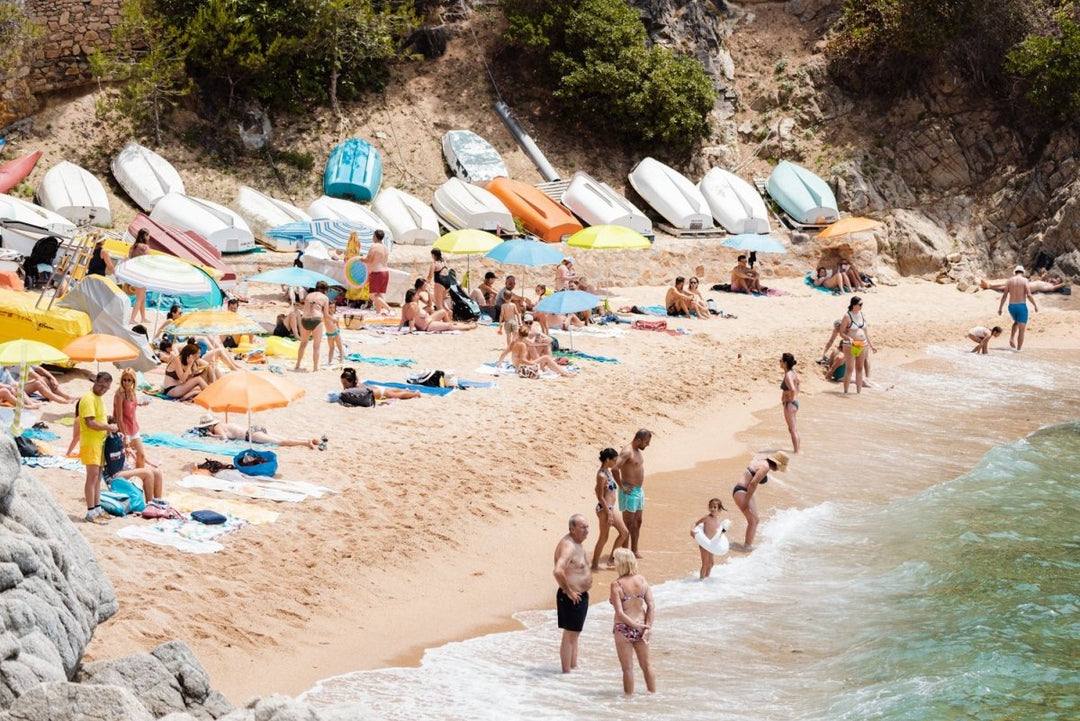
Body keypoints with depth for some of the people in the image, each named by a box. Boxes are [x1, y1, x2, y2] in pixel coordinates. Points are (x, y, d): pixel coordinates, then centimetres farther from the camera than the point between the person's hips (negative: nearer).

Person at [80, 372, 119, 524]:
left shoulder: (99, 398, 16)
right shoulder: (89, 399, -16)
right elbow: (90, 423, -24)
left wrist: (109, 429, 12)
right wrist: (109, 427, -15)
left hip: (99, 442, 10)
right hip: (90, 442, -10)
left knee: (98, 477, 14)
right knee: (93, 476, -11)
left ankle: (98, 508, 22)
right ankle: (91, 513, -10)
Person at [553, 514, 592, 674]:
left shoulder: (578, 543, 8)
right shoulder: (568, 546, -24)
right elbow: (558, 571, -38)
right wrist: (569, 592, -27)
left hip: (581, 595, 10)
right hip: (572, 598, -10)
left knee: (575, 634, 20)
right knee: (570, 635, -2)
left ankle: (573, 667, 32)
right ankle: (567, 672, 6)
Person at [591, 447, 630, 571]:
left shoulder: (607, 472, 9)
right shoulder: (602, 475, -20)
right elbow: (600, 497, -20)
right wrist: (608, 514, -19)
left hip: (611, 508, 10)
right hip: (604, 509, -10)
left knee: (624, 533, 13)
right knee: (604, 537, 2)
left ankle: (611, 559, 22)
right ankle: (595, 564, 13)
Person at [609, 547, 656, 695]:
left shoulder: (616, 584, -15)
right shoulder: (642, 580, -3)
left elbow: (619, 612, -19)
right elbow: (651, 606, -5)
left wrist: (637, 625, -12)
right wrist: (648, 626, -4)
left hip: (624, 629, -4)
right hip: (641, 628, 4)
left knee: (628, 667, 8)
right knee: (646, 664, 20)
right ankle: (653, 693, 29)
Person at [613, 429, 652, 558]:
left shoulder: (638, 451, 11)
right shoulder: (627, 452, -19)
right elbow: (614, 468, -31)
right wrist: (622, 486, -23)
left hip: (639, 490, 9)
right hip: (629, 491, -9)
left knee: (637, 522, 13)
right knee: (628, 523, -3)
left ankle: (634, 550, 21)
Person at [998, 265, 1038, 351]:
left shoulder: (1009, 280, 4)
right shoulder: (1024, 280, -6)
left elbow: (1004, 296, 3)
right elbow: (1029, 295, -14)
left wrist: (1000, 308, 8)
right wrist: (1035, 305, -3)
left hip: (1011, 306, 4)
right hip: (1022, 307, -4)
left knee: (1016, 322, 32)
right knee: (1021, 330, 2)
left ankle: (1012, 339, 10)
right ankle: (1018, 350, -1)